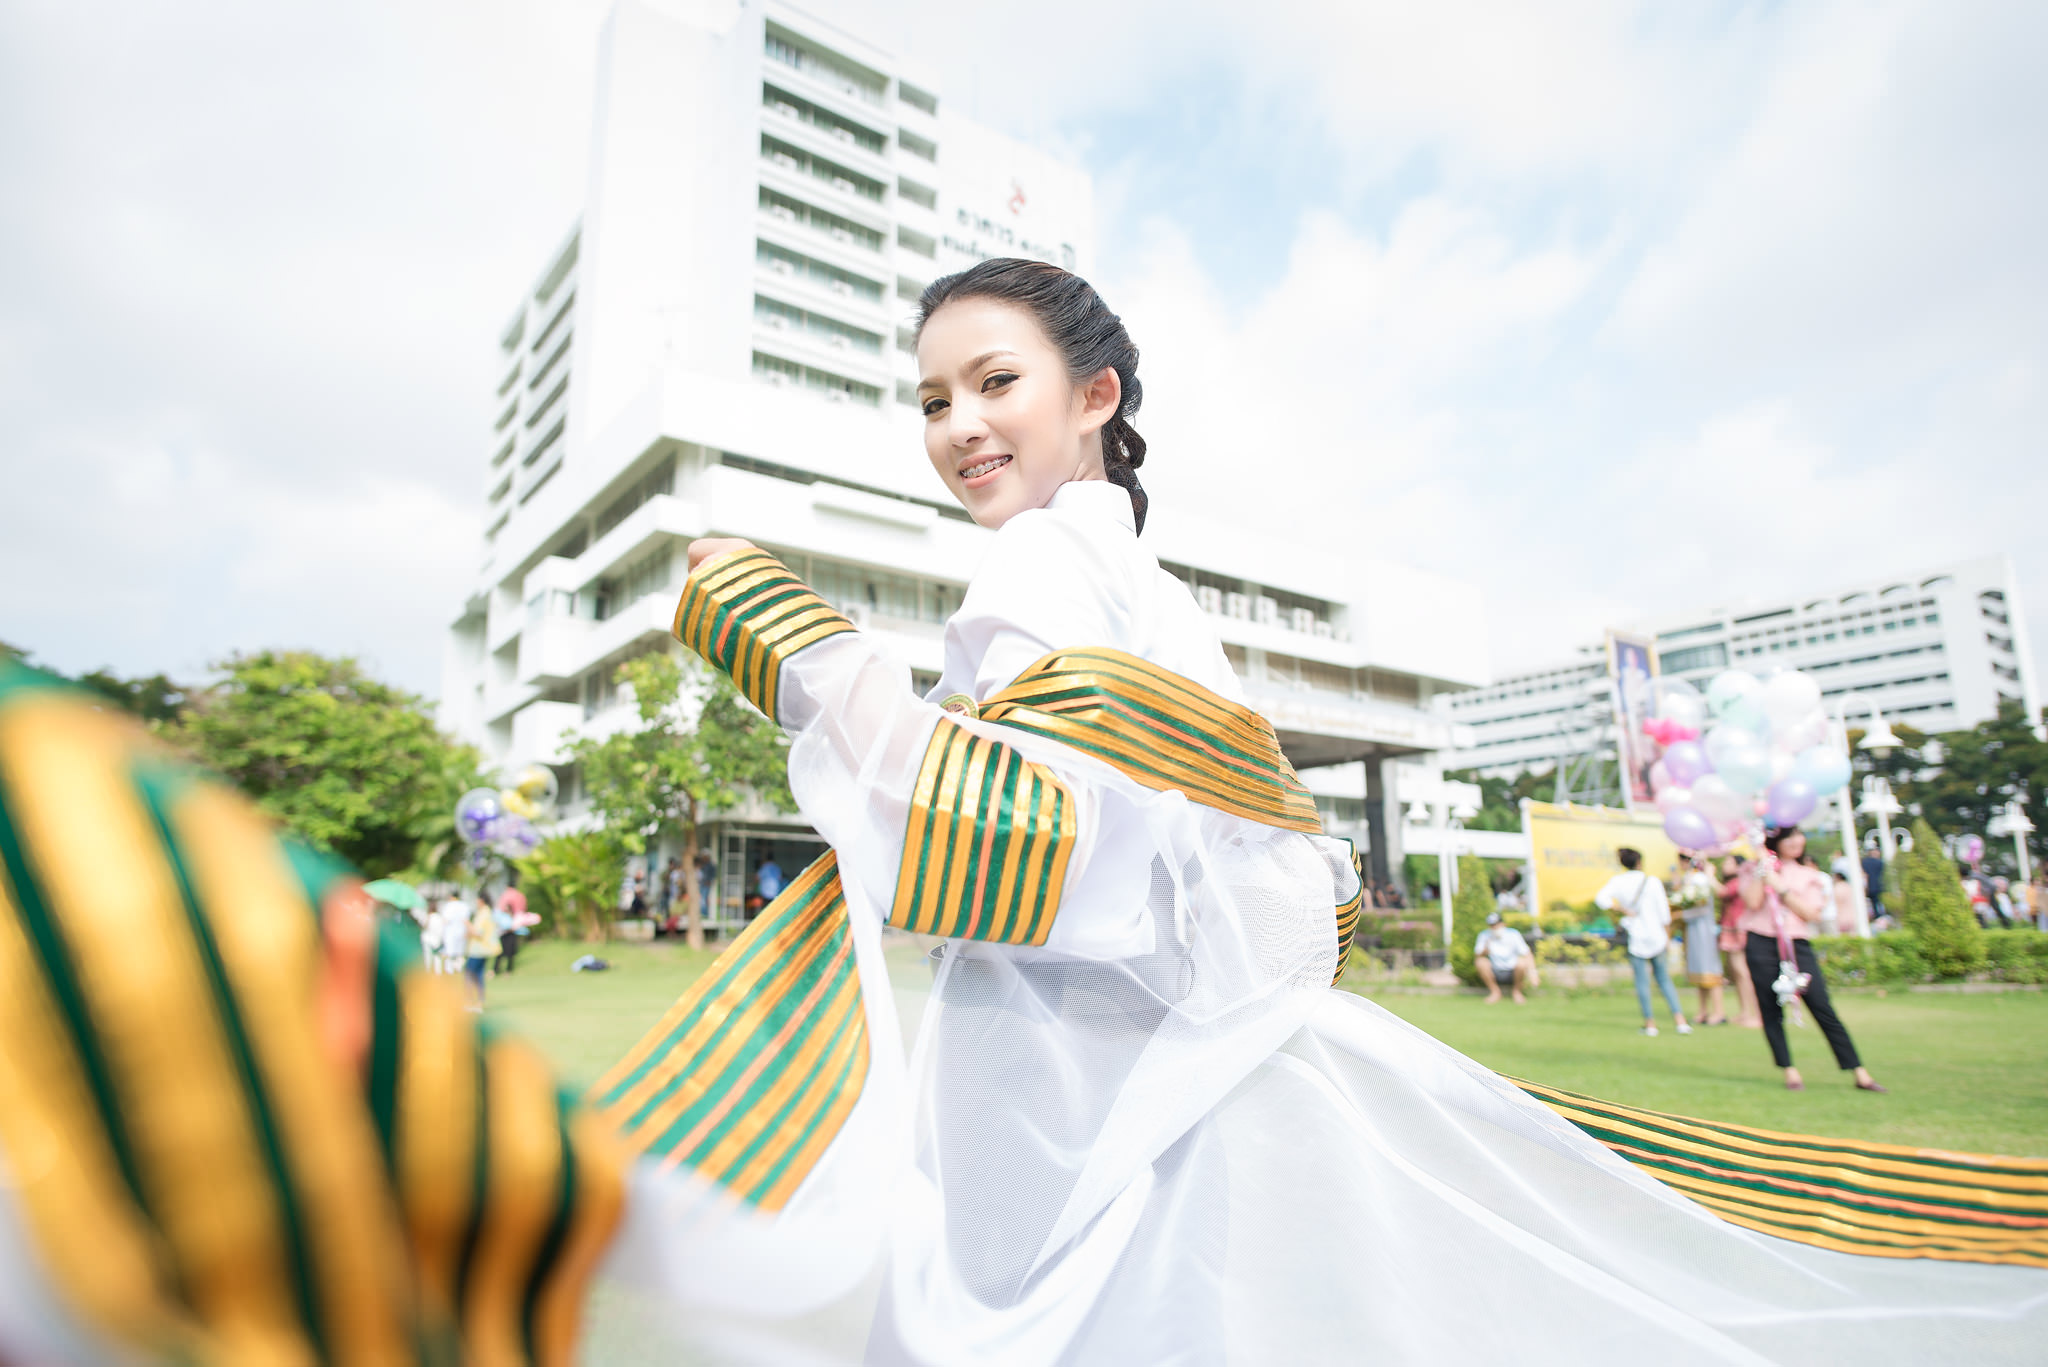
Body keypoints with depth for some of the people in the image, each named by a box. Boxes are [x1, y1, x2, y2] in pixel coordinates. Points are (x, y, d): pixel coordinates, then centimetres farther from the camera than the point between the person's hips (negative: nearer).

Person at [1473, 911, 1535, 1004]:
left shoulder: (1513, 934, -11)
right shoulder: (1484, 935, -7)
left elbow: (1528, 955, -15)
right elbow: (1476, 956, -10)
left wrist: (1532, 973, -30)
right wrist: (1485, 950, -32)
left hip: (1513, 972, -1)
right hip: (1495, 973, 1)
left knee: (1522, 962, -31)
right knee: (1481, 962, -26)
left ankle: (1517, 991, -4)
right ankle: (1495, 992, -5)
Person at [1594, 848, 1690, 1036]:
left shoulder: (1617, 882, -1)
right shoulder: (1652, 882, -2)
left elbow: (1600, 898, -18)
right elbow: (1664, 914, 0)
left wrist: (1622, 909, -8)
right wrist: (1667, 937, 9)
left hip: (1634, 936, -1)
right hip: (1656, 935, 1)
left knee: (1641, 980, 4)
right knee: (1664, 979, 10)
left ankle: (1650, 1023, 5)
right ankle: (1680, 1020, 3)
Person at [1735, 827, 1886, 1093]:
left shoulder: (1810, 876, 12)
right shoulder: (1756, 869, 9)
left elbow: (1811, 912, -3)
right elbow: (1753, 902, -8)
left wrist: (1780, 887, -8)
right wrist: (1762, 868, -7)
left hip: (1798, 946, 1)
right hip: (1761, 945, -1)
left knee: (1823, 1009, -4)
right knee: (1771, 1011, 1)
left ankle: (1860, 1074, 1)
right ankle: (1790, 1071, 10)